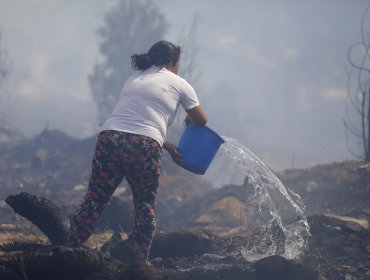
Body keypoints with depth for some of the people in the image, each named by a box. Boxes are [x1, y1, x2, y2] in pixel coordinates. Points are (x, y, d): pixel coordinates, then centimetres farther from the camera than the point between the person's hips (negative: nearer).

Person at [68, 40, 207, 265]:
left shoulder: (135, 78, 27)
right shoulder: (179, 84, 14)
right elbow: (201, 121, 23)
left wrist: (167, 146, 34)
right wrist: (189, 119, 47)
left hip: (110, 137, 4)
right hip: (145, 145, -4)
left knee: (94, 201, 8)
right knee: (146, 206, 13)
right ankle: (140, 261, 15)